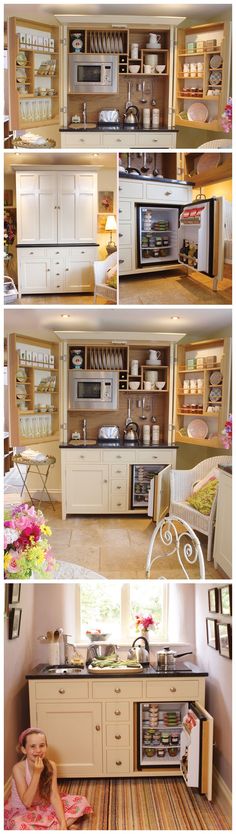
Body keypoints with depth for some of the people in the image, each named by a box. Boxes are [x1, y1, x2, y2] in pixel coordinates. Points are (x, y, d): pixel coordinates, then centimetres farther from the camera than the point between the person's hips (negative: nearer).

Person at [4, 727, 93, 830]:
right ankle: (54, 826, -21)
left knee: (82, 802, -8)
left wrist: (63, 823, -25)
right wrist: (37, 773, -34)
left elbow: (54, 796, -12)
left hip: (44, 807, 5)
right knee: (18, 825, -41)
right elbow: (26, 803, -27)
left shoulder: (51, 766, -11)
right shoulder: (18, 768, -24)